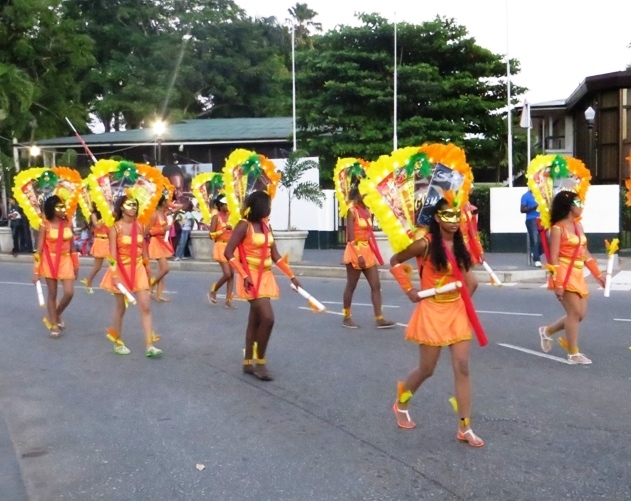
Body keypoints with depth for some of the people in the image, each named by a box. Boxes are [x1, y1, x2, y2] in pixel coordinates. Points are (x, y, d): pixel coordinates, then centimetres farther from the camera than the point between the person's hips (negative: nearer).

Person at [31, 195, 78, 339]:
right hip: (50, 261, -3)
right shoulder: (45, 225, -10)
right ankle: (53, 325, 19)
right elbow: (39, 249, -9)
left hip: (65, 260, 3)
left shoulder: (68, 224, 1)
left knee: (69, 293, -5)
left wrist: (76, 265, 10)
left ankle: (57, 315, 25)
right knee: (52, 294, 5)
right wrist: (36, 271, -12)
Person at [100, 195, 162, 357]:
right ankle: (117, 343, 25)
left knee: (145, 307, -4)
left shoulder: (140, 226, 4)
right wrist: (114, 274, -24)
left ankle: (149, 346, -3)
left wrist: (148, 271, 11)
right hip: (121, 270, -4)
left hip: (138, 269, 4)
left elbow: (144, 250, 10)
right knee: (120, 308, 8)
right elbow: (112, 253, -15)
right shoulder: (115, 228, -9)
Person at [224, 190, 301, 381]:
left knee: (255, 320, 11)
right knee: (267, 318, -16)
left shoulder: (266, 226, 10)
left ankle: (248, 363, 20)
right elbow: (228, 253, -16)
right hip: (252, 277, -8)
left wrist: (291, 276, 8)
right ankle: (260, 363, -2)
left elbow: (275, 256, 12)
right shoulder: (244, 225, -12)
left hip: (266, 276, 8)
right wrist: (244, 276, -24)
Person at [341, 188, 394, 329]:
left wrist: (372, 253, 9)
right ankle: (346, 318, 15)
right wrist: (358, 255, -22)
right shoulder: (352, 211, -10)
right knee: (351, 286, 3)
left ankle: (379, 319, 3)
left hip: (368, 251, 7)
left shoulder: (368, 212, 10)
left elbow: (369, 234, 13)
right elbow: (351, 238, -17)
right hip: (355, 252, -7)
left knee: (376, 286, 2)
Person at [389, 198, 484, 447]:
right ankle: (401, 404, 35)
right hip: (432, 312, -5)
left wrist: (466, 295, 6)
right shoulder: (425, 244, -14)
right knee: (427, 369, 6)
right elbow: (395, 262, -5)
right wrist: (409, 289, -9)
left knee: (462, 368, 0)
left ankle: (465, 427, 8)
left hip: (457, 311, 5)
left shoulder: (459, 244, 3)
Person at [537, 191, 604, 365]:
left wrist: (598, 275, 15)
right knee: (574, 312, -7)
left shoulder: (578, 226, 13)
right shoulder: (558, 228, -10)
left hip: (578, 274, 8)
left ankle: (547, 331, 25)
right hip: (565, 274, -8)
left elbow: (585, 253, 17)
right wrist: (558, 283, -20)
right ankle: (573, 353, 3)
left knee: (580, 314, 7)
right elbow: (554, 257, -14)